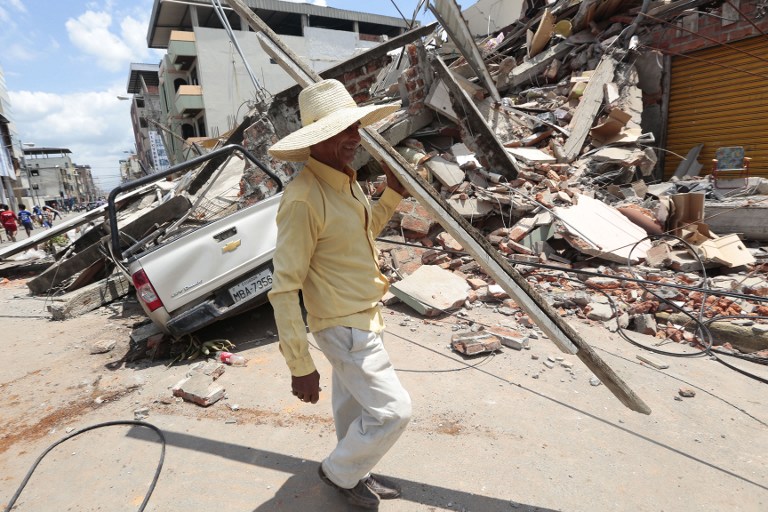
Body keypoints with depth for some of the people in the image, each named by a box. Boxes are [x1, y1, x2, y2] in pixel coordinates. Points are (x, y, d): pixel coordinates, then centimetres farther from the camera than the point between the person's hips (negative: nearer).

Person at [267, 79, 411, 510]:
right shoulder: (304, 198, -26)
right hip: (344, 326, -8)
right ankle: (341, 472, 29)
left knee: (354, 406, 24)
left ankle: (355, 475, 48)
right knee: (392, 411, 2)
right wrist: (300, 365, -22)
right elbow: (285, 288, -25)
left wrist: (393, 197, 6)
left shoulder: (346, 179, 2)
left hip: (363, 316, 9)